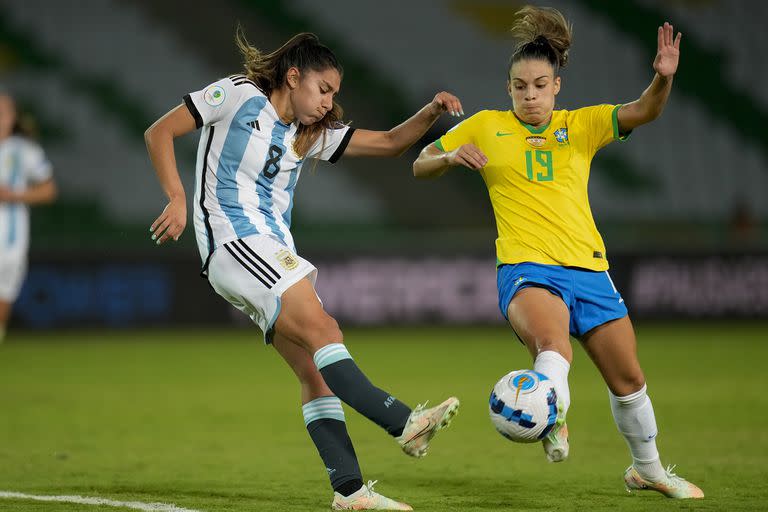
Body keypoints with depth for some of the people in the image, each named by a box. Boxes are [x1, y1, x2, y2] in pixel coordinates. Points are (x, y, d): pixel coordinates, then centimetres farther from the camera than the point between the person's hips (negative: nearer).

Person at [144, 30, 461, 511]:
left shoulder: (312, 134, 18)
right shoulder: (238, 95, 0)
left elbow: (388, 143, 17)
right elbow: (160, 133, -2)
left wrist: (430, 113, -1)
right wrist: (178, 198, -14)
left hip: (276, 254, 8)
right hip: (232, 241, -8)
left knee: (315, 368, -2)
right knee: (322, 329, -22)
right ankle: (405, 421, -30)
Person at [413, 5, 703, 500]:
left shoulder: (582, 124, 11)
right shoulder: (485, 126, 8)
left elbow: (642, 112, -3)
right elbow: (420, 166, 13)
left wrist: (663, 78, -25)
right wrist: (451, 157, -9)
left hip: (588, 268, 3)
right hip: (526, 267, -3)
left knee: (629, 378, 11)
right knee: (553, 344, -37)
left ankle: (648, 469, 30)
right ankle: (553, 424, -56)